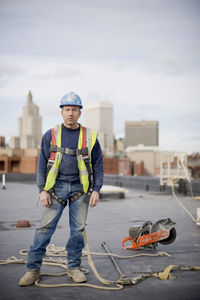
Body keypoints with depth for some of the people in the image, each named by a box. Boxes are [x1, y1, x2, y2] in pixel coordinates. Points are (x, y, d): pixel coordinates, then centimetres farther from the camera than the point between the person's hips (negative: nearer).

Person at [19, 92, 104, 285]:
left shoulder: (90, 137, 6)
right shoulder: (51, 135, 5)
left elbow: (98, 165, 8)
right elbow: (42, 164, 5)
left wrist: (96, 190, -1)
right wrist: (42, 190, -3)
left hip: (80, 189, 1)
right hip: (56, 187, -1)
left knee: (78, 229, 5)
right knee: (45, 227, -2)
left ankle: (74, 267, 19)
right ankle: (33, 268, 6)